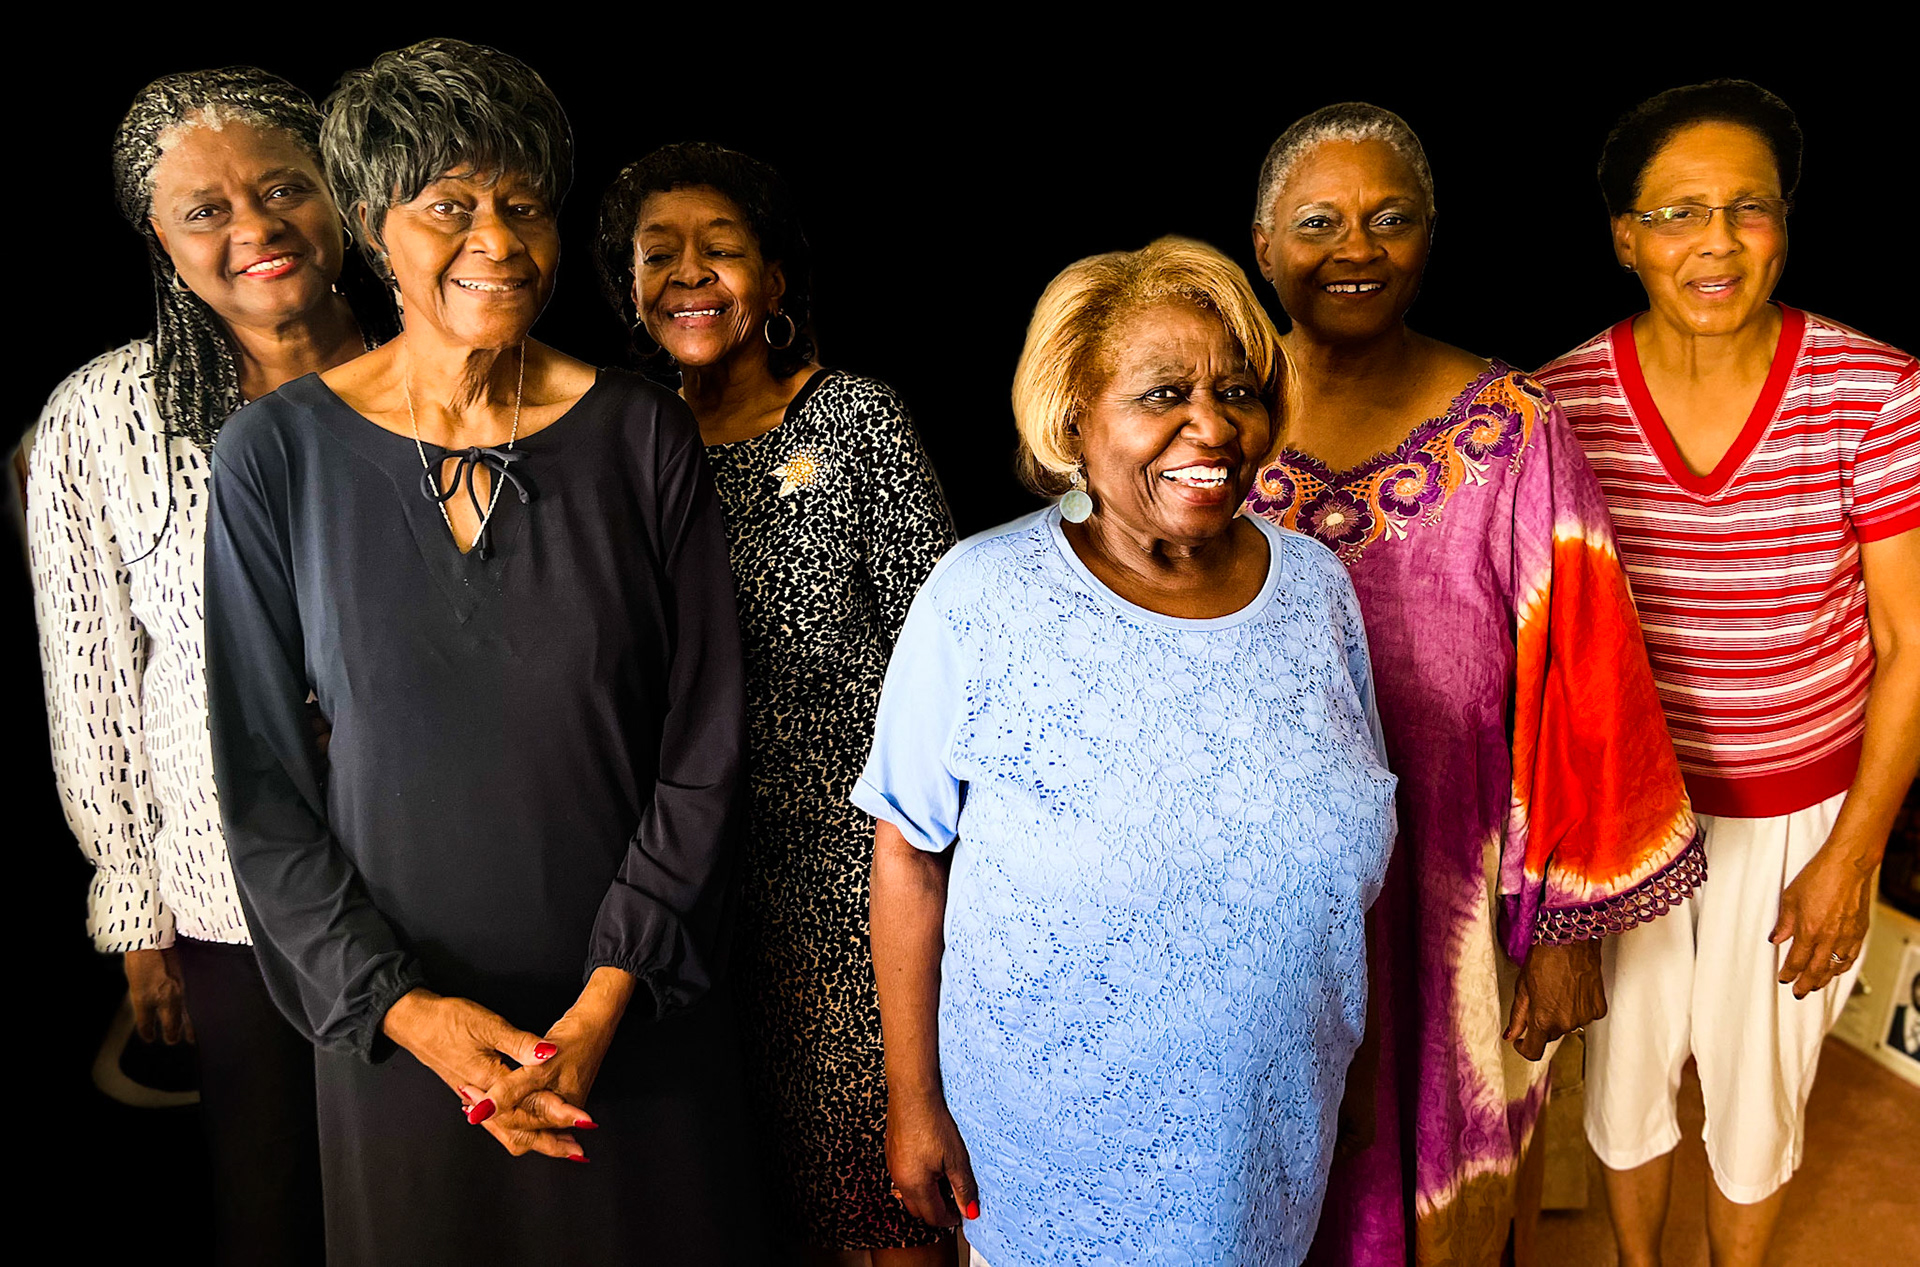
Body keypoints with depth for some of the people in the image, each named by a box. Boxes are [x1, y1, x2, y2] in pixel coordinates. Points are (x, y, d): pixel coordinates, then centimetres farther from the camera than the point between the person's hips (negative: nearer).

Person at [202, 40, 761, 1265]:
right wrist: (399, 1004, -11)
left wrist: (610, 996, -11)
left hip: (638, 1019, 0)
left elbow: (704, 746, -5)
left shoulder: (642, 436, -6)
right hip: (401, 1023, 0)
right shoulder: (279, 452, -6)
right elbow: (258, 773, -3)